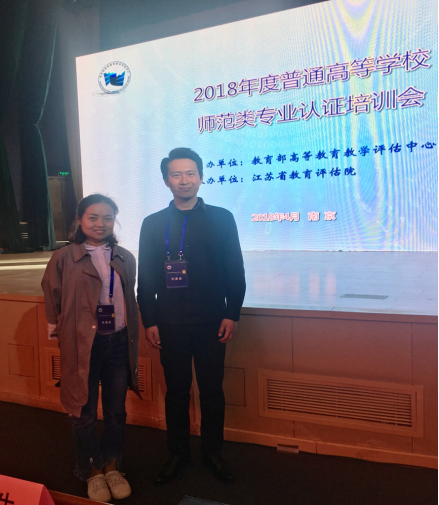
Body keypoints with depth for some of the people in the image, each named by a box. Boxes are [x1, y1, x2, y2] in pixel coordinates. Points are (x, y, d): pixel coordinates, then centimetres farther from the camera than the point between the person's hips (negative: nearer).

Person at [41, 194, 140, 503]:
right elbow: (53, 303, 1)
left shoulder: (125, 259, 4)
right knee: (85, 414, 11)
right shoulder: (64, 259, -7)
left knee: (116, 411, 15)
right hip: (83, 346, -3)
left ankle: (112, 467, 36)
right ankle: (92, 473, 33)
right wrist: (59, 331, 4)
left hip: (118, 343, 3)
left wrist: (132, 343, 12)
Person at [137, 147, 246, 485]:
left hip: (212, 323, -1)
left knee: (212, 390, 10)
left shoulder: (221, 218, 1)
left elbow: (235, 272, 1)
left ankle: (213, 452, 30)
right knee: (176, 391, 12)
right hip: (169, 324, 1)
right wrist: (149, 321, 1)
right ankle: (178, 454, 30)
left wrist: (232, 314, -5)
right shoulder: (152, 224, 5)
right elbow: (146, 278, 5)